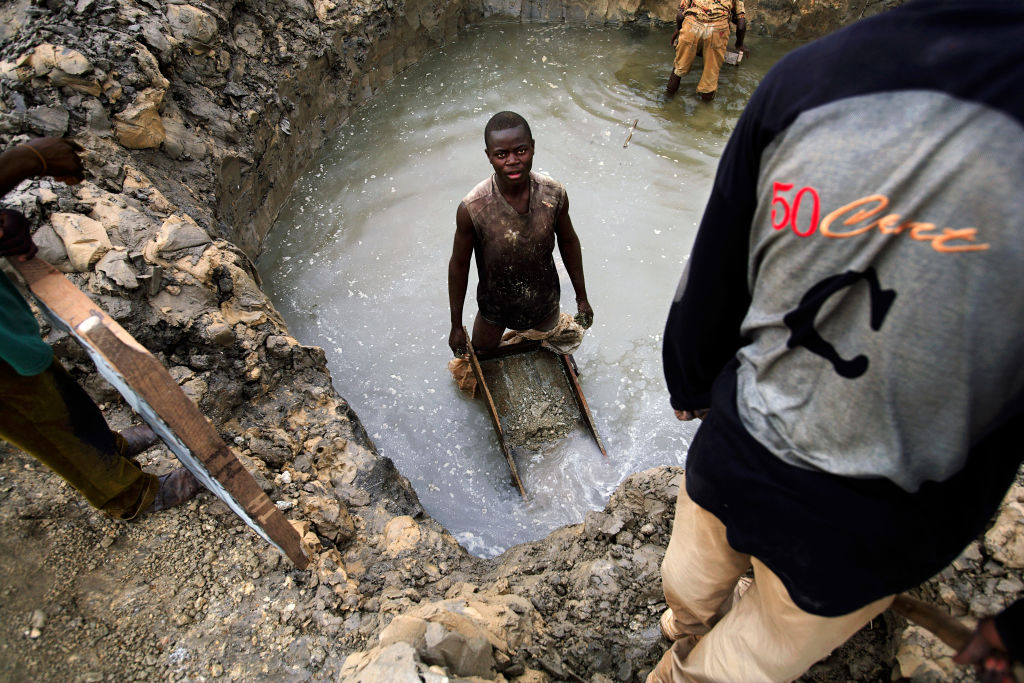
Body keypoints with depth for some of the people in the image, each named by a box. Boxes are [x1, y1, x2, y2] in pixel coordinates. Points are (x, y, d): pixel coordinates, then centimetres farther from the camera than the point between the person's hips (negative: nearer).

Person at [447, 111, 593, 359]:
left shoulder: (554, 194, -24)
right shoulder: (472, 209, -32)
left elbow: (568, 242, -5)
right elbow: (459, 265, -17)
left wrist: (582, 297, 4)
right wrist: (456, 326, -9)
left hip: (545, 299, 2)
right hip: (495, 304, -2)